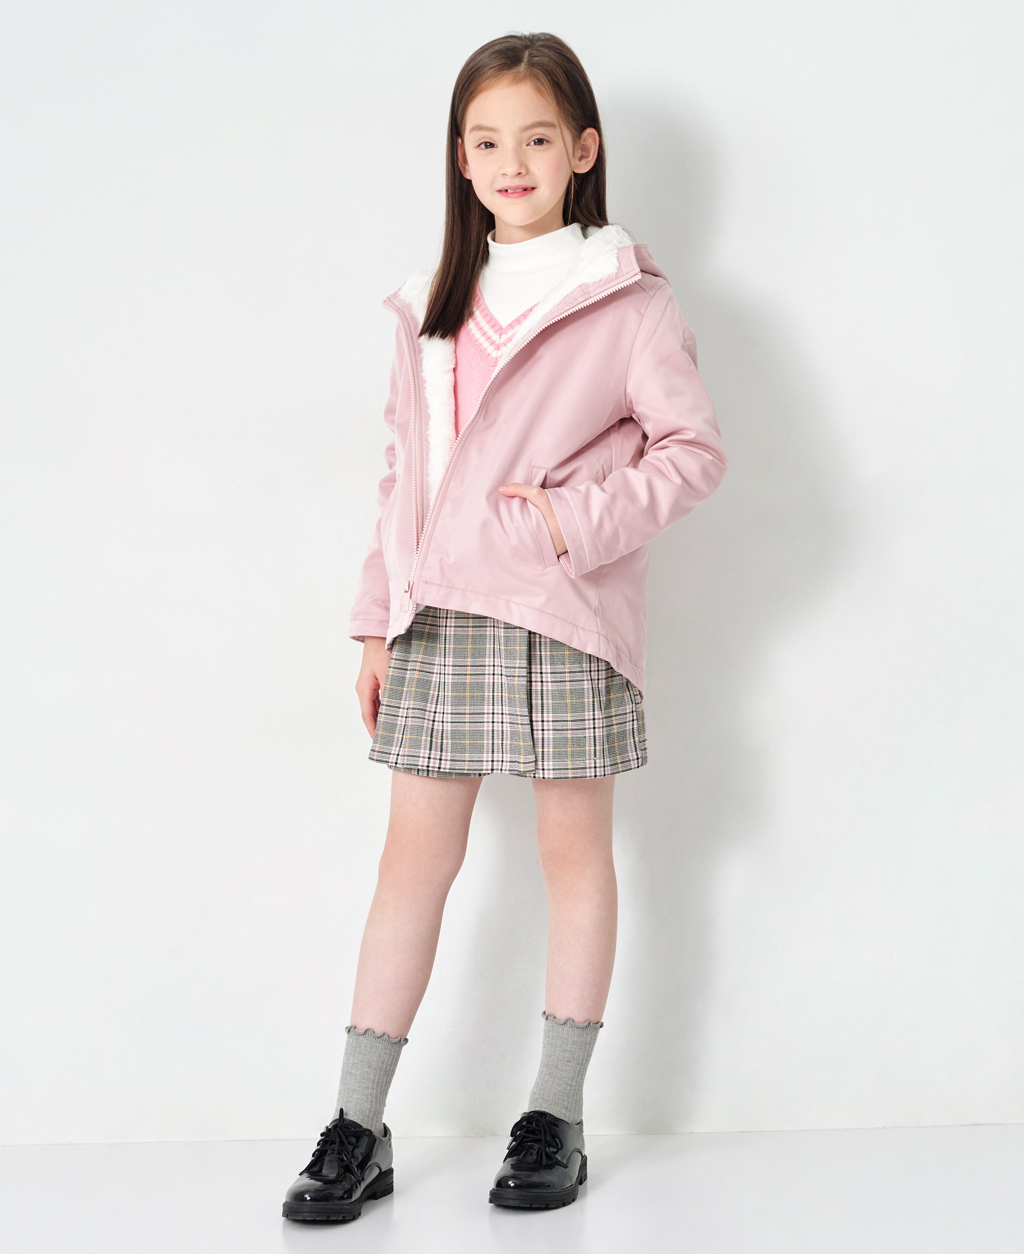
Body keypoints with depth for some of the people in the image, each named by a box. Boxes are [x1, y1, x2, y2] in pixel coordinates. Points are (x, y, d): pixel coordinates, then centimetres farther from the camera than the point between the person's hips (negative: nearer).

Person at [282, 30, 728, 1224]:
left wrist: (582, 519, -16)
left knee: (573, 848, 5)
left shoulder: (624, 295, -1)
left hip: (564, 613, -4)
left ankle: (556, 1116, 17)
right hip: (443, 618, 4)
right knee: (413, 854, 5)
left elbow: (694, 447, -4)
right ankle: (357, 1126, 11)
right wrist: (378, 621, 12)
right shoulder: (435, 304, 14)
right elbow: (403, 470, 15)